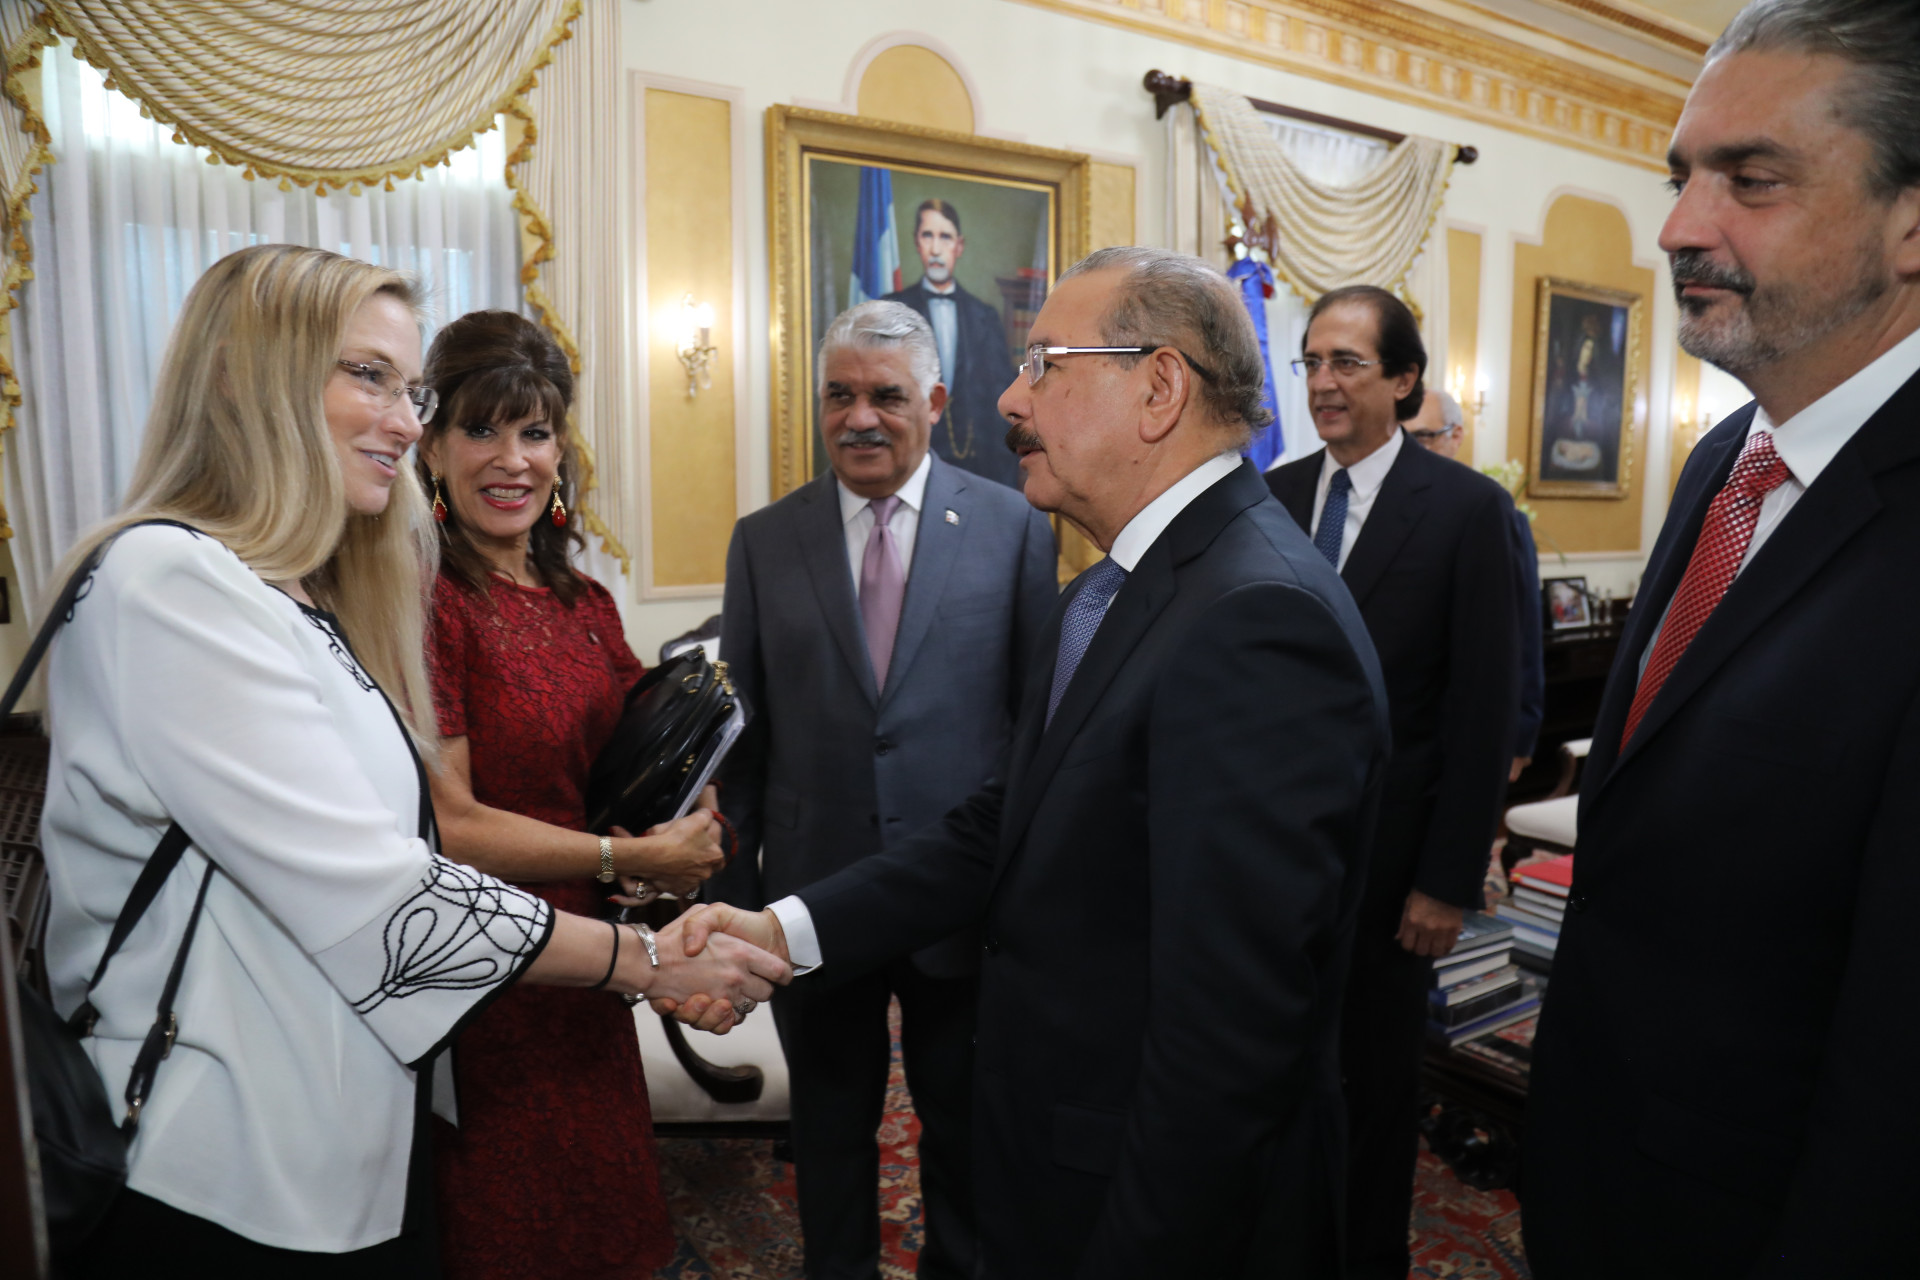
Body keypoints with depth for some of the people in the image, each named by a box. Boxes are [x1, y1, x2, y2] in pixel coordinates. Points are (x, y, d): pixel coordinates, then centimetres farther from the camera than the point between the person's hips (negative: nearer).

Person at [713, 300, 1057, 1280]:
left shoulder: (1012, 526, -3)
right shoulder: (763, 541, 1)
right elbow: (742, 730, 3)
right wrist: (735, 889, 2)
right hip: (816, 892, 1)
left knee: (967, 1126, 20)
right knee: (830, 1127, 21)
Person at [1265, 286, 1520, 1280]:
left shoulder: (1468, 508, -8)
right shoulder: (1272, 498, 3)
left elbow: (1484, 710, -9)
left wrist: (1450, 880, -11)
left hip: (1386, 851, -3)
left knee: (1374, 1076, 14)